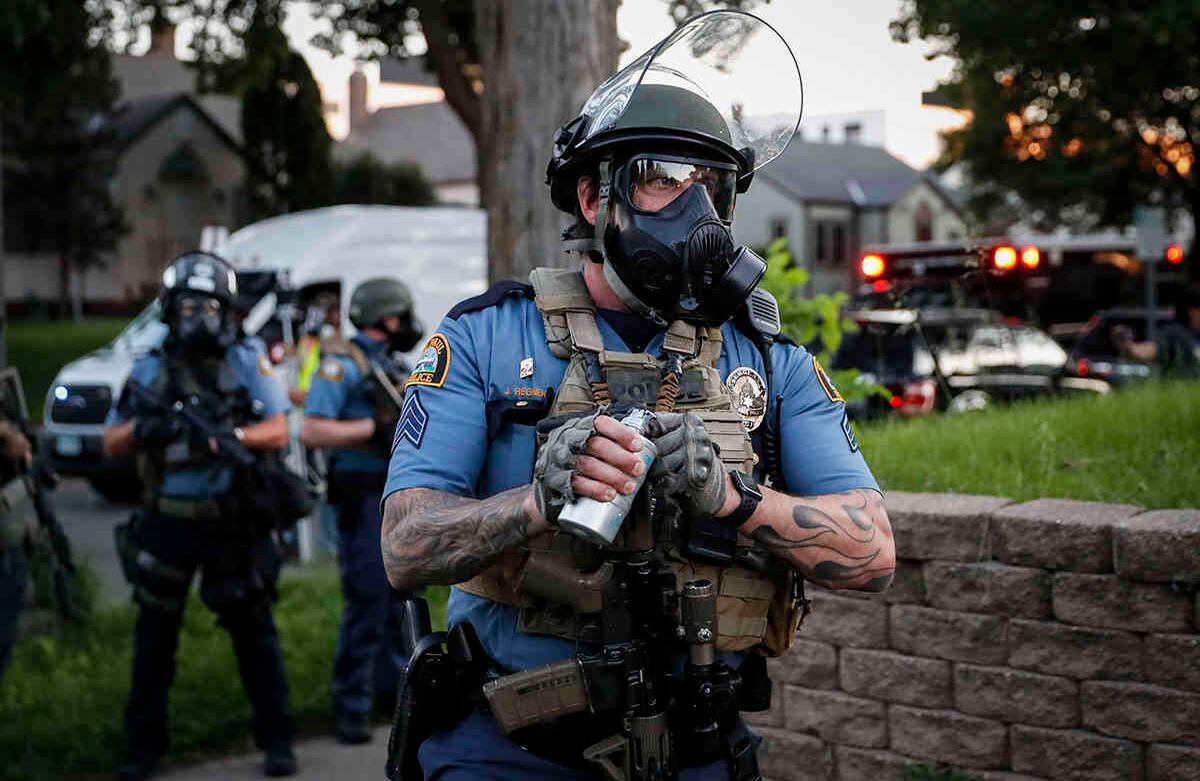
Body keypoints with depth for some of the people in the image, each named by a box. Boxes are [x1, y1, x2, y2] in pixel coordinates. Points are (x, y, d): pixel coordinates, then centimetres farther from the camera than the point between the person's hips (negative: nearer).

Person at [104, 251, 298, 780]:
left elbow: (279, 432, -5)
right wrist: (143, 428, -17)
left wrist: (234, 436, -25)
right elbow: (111, 445, 5)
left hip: (233, 523, -1)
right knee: (154, 636, 7)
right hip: (168, 522, 2)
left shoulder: (247, 362, 0)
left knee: (254, 631, 4)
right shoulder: (150, 371, 5)